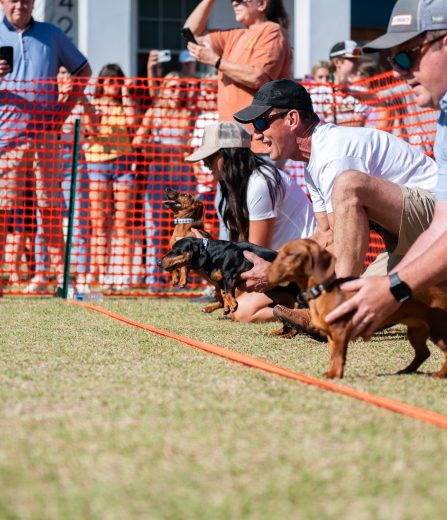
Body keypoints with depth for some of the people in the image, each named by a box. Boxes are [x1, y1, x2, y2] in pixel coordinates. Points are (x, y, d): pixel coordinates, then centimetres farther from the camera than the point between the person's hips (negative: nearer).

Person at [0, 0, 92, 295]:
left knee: (51, 205, 4)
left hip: (45, 131, 2)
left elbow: (83, 71, 18)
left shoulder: (52, 35, 10)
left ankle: (60, 271, 8)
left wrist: (67, 107, 5)